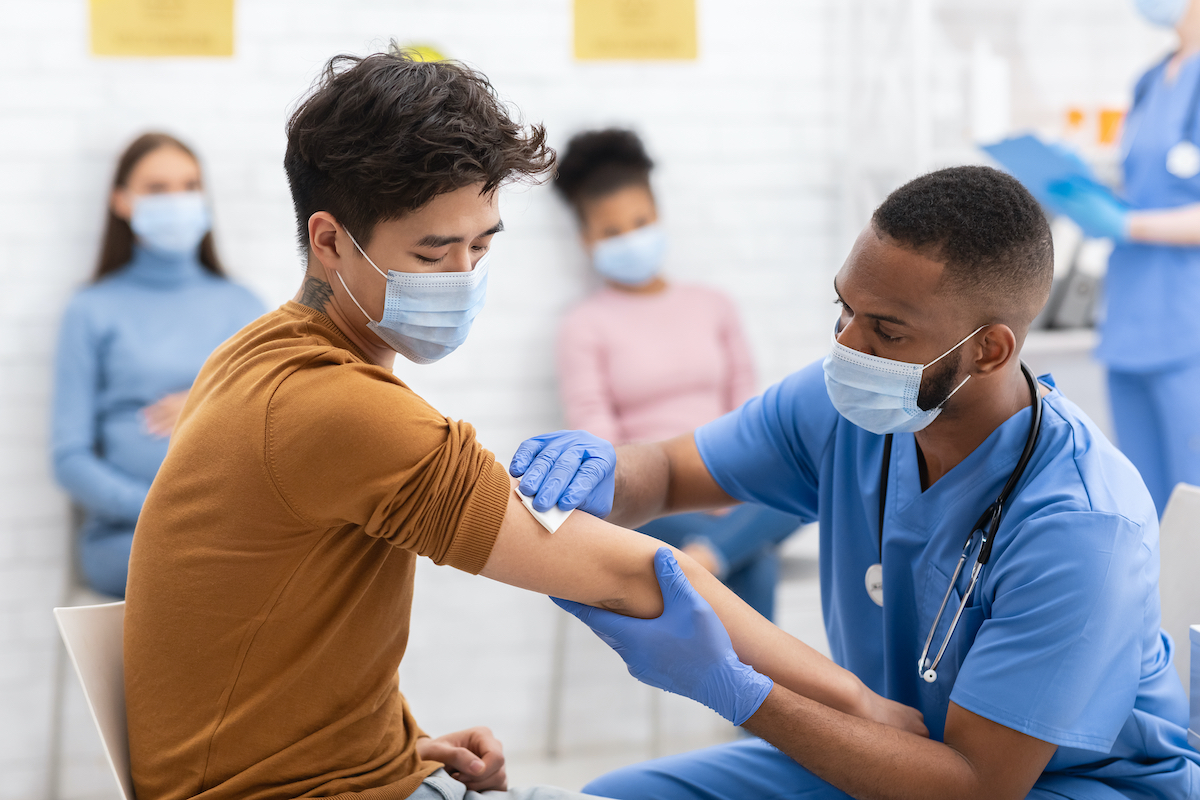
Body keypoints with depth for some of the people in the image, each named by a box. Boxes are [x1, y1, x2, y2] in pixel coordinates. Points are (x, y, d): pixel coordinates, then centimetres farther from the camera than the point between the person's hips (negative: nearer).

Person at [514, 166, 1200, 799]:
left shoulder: (1079, 525, -29)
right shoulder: (848, 403, -10)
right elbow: (663, 472, 5)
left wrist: (728, 684, -36)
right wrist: (594, 481, -21)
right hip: (894, 741, 6)